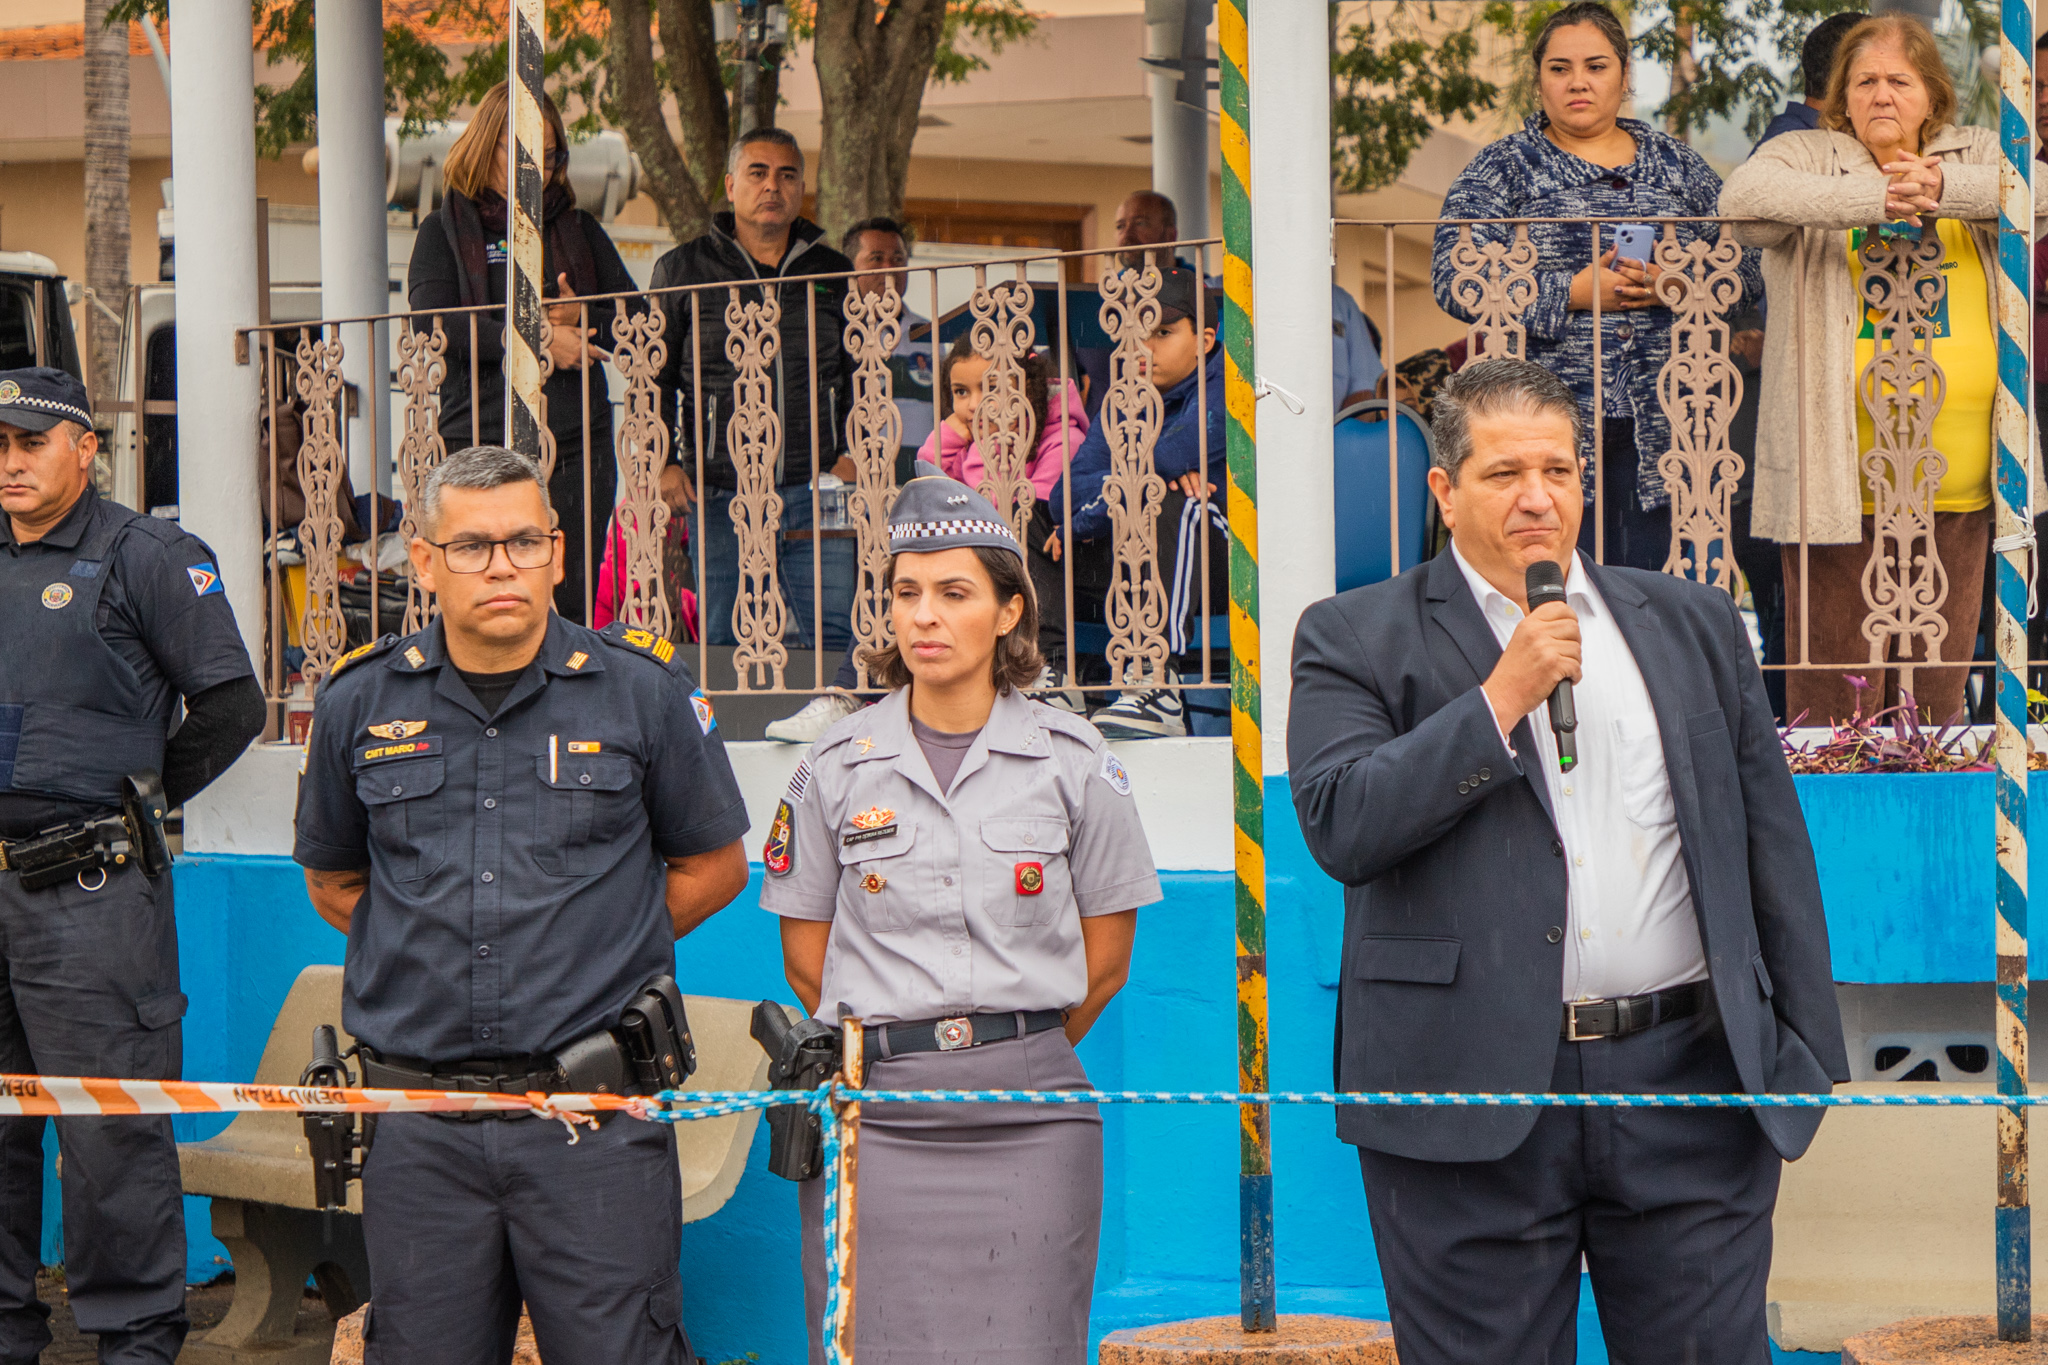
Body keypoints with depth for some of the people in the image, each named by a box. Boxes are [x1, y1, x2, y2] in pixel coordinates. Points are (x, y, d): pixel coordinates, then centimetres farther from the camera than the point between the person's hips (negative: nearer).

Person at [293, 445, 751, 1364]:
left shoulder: (644, 692, 1)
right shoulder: (360, 703, 6)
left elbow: (713, 866, 11)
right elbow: (333, 881, 20)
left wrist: (593, 952, 6)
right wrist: (436, 951, 10)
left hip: (595, 1115, -2)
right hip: (419, 1124, 2)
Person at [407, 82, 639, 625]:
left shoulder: (580, 230, 17)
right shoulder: (445, 229, 7)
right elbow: (430, 323, -8)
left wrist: (581, 320, -7)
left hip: (578, 446, 3)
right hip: (480, 444, -3)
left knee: (570, 608, 0)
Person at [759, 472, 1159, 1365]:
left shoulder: (1073, 761, 3)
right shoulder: (837, 769, 4)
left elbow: (1105, 956, 8)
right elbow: (805, 956, 10)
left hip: (1028, 1124, 0)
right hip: (874, 1121, 0)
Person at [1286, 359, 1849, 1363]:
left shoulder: (1692, 623, 13)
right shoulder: (1357, 639, 3)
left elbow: (1772, 844, 14)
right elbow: (1340, 827, -12)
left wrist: (1809, 1053, 8)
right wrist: (1504, 694, -14)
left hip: (1688, 1090, 3)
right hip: (1474, 1096, -2)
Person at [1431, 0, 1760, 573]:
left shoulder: (1675, 163, 15)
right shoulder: (1503, 169, 6)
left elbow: (1746, 267, 12)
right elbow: (1455, 280, -7)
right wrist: (1573, 293, -14)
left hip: (1656, 426, 3)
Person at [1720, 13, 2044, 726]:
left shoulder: (1977, 155, 14)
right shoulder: (1806, 157, 5)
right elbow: (1743, 196, -16)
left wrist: (1943, 185, -20)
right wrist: (1875, 199, -24)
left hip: (1956, 485, 3)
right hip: (1838, 475, -3)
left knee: (1936, 694, 9)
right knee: (1830, 690, -3)